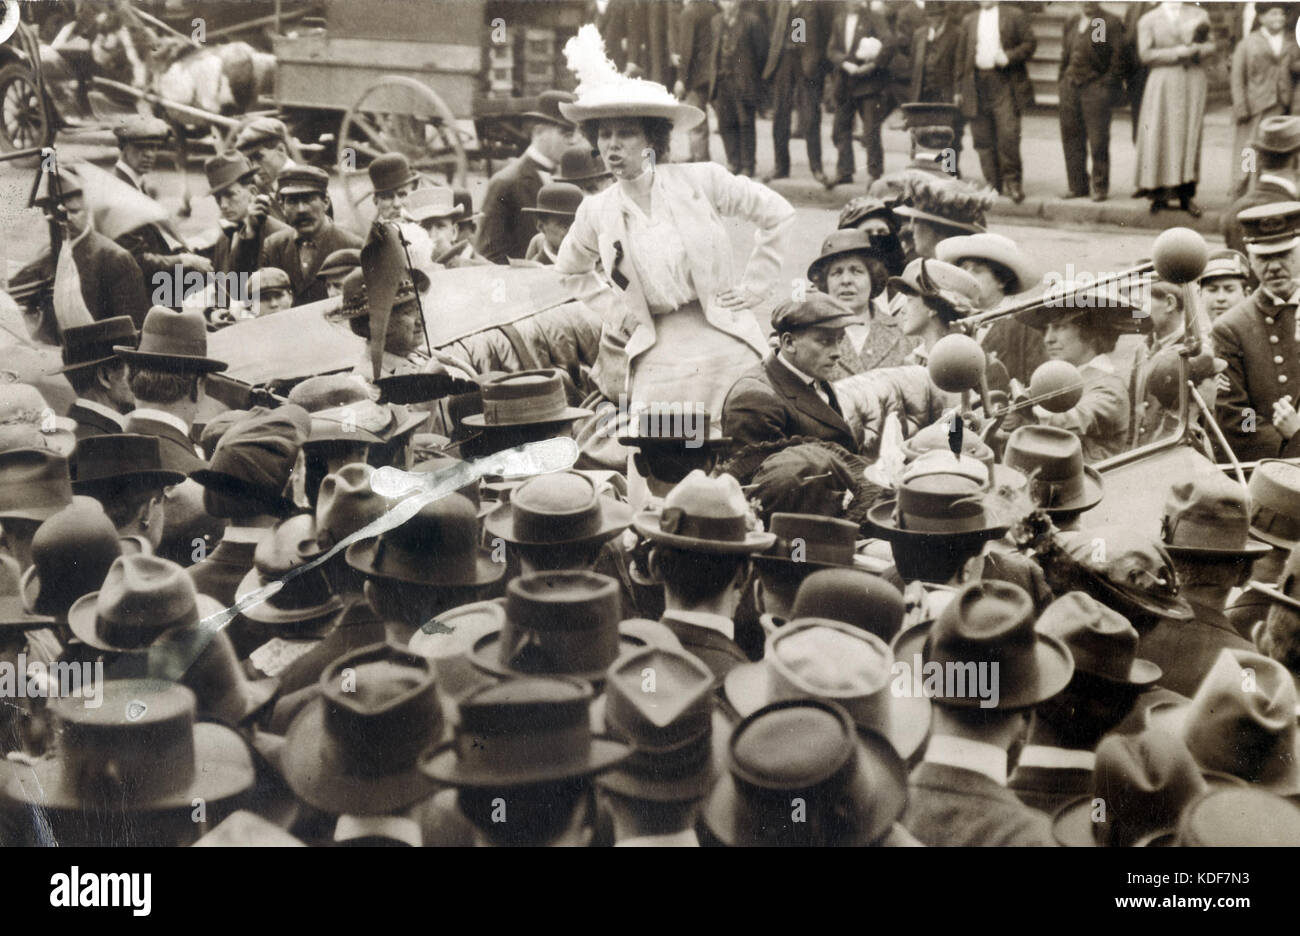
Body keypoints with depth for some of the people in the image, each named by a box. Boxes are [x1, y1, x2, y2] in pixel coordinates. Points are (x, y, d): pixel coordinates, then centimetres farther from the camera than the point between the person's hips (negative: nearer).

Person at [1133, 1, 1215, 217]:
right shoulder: (1148, 21, 5)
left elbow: (1211, 46, 14)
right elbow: (1145, 54, -5)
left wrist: (1196, 49, -8)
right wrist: (1178, 52, -12)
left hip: (1193, 80, 2)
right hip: (1164, 83, -2)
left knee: (1189, 137, -1)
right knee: (1159, 137, -5)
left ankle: (1186, 195, 1)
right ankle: (1159, 194, 1)